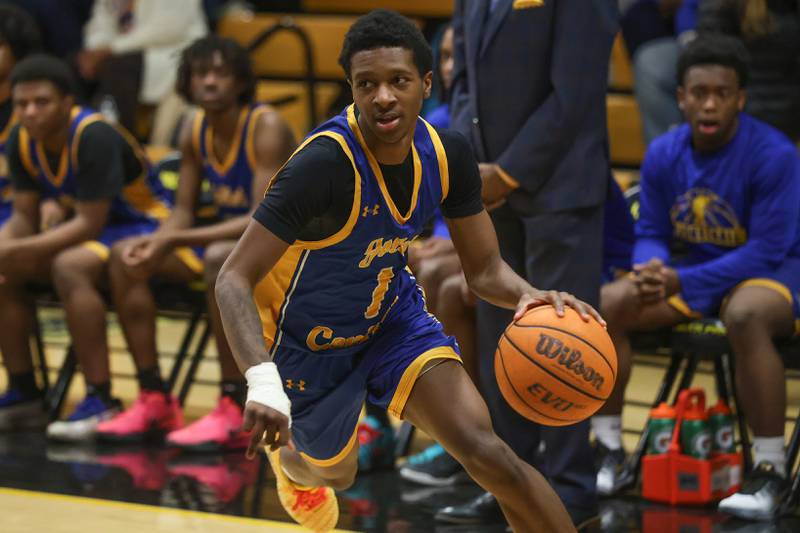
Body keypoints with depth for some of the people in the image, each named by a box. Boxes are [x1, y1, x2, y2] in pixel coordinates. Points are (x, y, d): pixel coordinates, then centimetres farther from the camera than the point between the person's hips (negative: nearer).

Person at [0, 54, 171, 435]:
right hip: (84, 227, 8)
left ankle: (100, 400, -31)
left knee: (69, 267, -35)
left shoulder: (94, 137, -27)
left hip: (142, 222, -8)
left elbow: (90, 224, -28)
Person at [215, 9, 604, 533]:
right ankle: (288, 463, 61)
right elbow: (234, 280, -36)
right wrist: (262, 381, -52)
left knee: (487, 453, -17)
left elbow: (485, 269, -6)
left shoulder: (447, 154, -17)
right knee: (335, 472, 22)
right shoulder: (325, 164, -35)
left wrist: (530, 296, -31)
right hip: (310, 342, -3)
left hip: (392, 313, 3)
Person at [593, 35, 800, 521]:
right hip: (692, 271, 6)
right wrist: (652, 269, -21)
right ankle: (610, 449, -2)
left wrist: (683, 282, -27)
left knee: (746, 315, -40)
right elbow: (651, 234, 5)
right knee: (605, 306, -16)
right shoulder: (664, 155, -3)